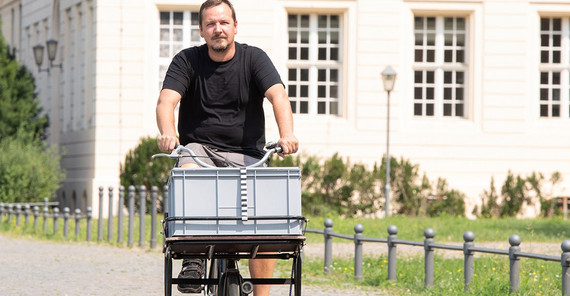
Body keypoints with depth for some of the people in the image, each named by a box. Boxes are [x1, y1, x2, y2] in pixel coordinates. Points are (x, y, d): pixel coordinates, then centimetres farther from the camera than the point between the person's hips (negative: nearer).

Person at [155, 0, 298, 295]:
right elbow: (166, 101, -13)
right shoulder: (187, 60, 1)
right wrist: (167, 133, -36)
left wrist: (287, 135, -35)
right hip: (199, 147, 0)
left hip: (245, 154, 0)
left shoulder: (253, 58, 1)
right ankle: (191, 260, -27)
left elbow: (278, 95, -15)